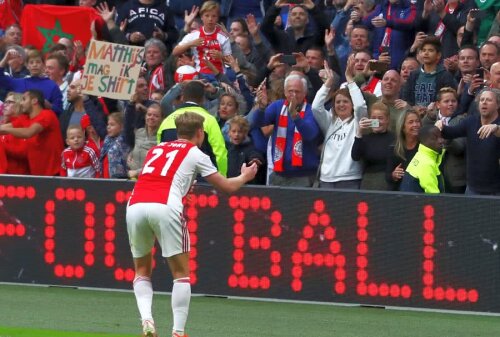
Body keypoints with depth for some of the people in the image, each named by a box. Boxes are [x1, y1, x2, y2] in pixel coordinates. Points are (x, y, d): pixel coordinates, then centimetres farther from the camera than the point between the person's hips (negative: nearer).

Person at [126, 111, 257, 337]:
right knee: (181, 273, 8)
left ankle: (146, 318, -4)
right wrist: (245, 177, 43)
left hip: (135, 205, 4)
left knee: (142, 270, 18)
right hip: (165, 207, -4)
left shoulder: (155, 149, 28)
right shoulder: (195, 154, 16)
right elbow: (227, 186, 22)